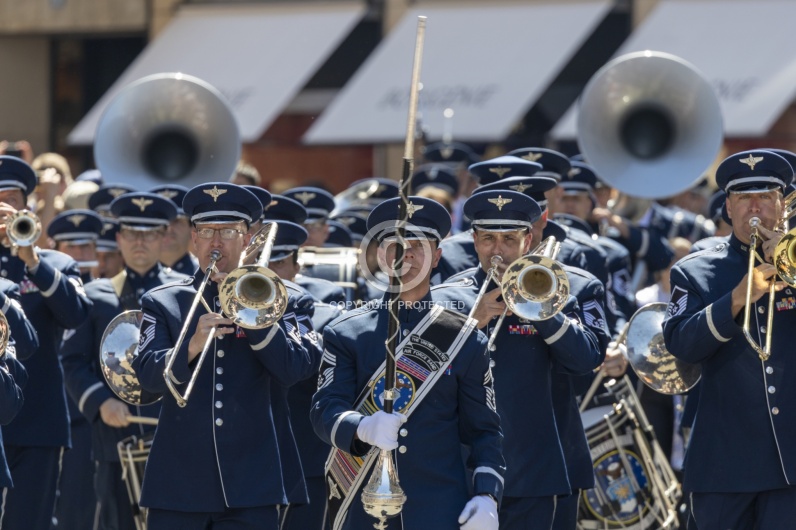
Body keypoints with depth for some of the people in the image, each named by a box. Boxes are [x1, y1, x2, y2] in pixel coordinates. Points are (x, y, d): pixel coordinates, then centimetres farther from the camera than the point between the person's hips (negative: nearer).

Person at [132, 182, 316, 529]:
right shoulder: (161, 303, 8)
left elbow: (294, 371, -4)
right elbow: (148, 375, -8)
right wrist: (191, 347, -27)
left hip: (249, 486, 0)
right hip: (178, 484, 0)